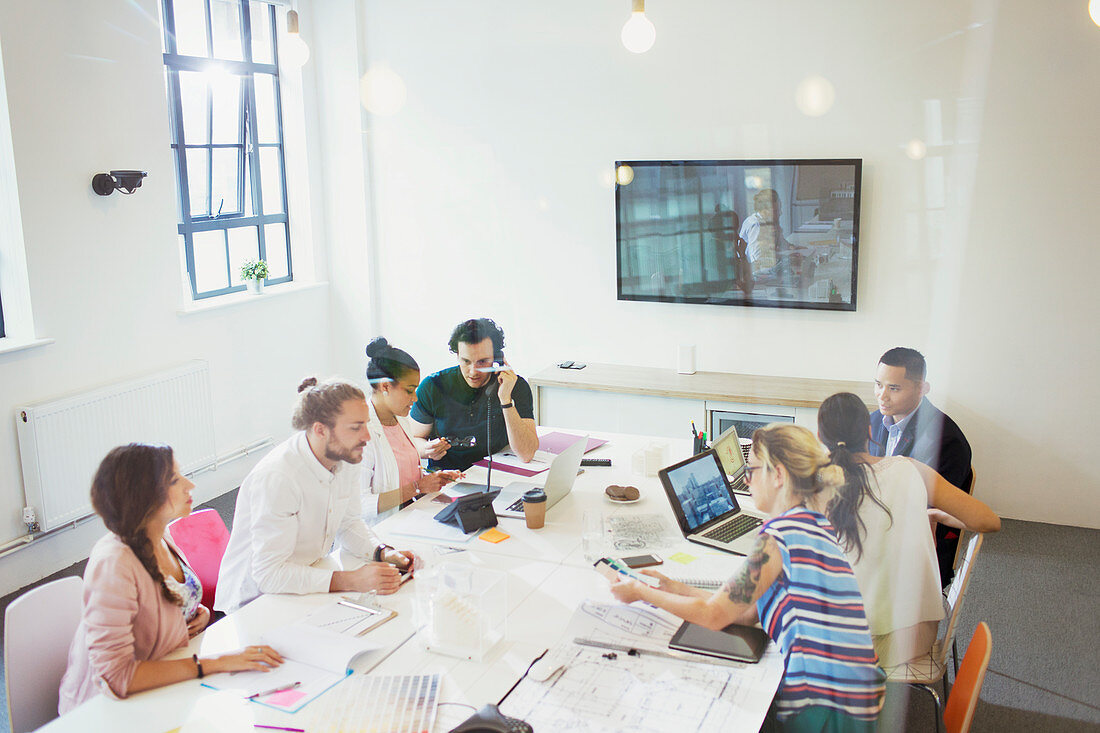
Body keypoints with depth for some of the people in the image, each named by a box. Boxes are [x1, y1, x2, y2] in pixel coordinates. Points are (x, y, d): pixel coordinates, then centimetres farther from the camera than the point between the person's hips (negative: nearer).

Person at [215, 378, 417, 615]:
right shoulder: (275, 478, -28)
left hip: (309, 583, 7)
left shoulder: (346, 458, -4)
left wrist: (383, 552, -9)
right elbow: (268, 573, -28)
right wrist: (350, 581, -33)